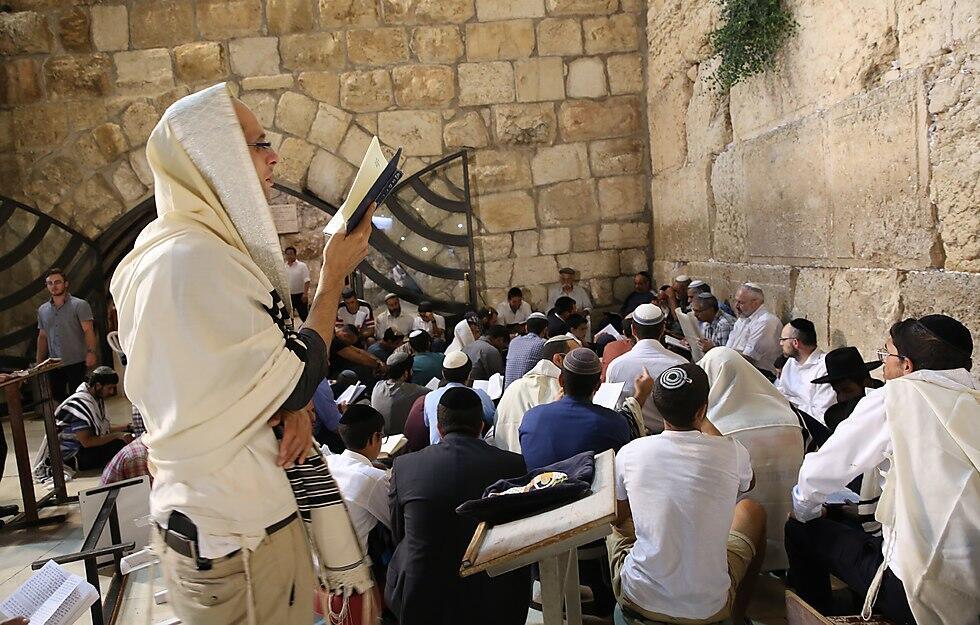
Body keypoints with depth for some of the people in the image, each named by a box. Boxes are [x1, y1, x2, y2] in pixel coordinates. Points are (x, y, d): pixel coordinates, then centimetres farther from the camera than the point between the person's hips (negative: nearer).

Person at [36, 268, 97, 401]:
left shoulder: (79, 305, -5)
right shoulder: (42, 310, 12)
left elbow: (88, 330, -12)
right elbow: (42, 336, 18)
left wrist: (91, 352, -26)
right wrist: (39, 362, 14)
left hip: (76, 362, -5)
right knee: (57, 395, 9)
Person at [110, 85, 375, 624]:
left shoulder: (200, 246, 9)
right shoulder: (194, 257, -22)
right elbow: (292, 384, -20)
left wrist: (295, 403, -8)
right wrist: (333, 276, -11)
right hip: (235, 533, -9)